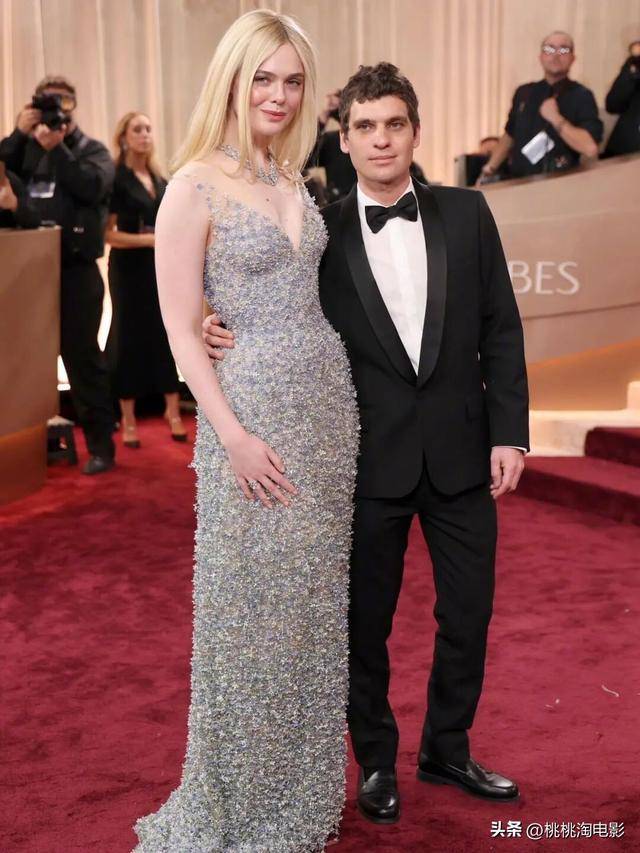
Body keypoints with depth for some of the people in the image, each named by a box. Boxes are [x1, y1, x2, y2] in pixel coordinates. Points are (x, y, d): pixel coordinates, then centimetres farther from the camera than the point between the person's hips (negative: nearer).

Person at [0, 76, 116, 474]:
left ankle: (100, 446, 3)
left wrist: (56, 147, -16)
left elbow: (92, 186, -15)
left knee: (82, 356, -3)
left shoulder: (91, 149, 4)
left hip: (76, 271, -4)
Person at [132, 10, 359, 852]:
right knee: (254, 614, 5)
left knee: (313, 608, 15)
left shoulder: (293, 182, 10)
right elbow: (181, 329, -12)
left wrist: (339, 406, 6)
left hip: (330, 401, 7)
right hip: (254, 408, -7)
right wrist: (234, 436, -17)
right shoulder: (195, 187, -10)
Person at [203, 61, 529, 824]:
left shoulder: (465, 213, 1)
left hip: (461, 453, 2)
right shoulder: (320, 233, -3)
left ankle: (447, 750, 35)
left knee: (468, 614, 13)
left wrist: (508, 432, -2)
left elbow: (500, 329, 3)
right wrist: (226, 336, -20)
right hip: (371, 460, -2)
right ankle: (376, 761, 32)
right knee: (367, 621, 11)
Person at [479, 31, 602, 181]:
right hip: (518, 182, 5)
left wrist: (556, 120, -15)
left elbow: (591, 149, -15)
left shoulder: (582, 96, -2)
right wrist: (489, 169, 14)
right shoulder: (523, 93, 13)